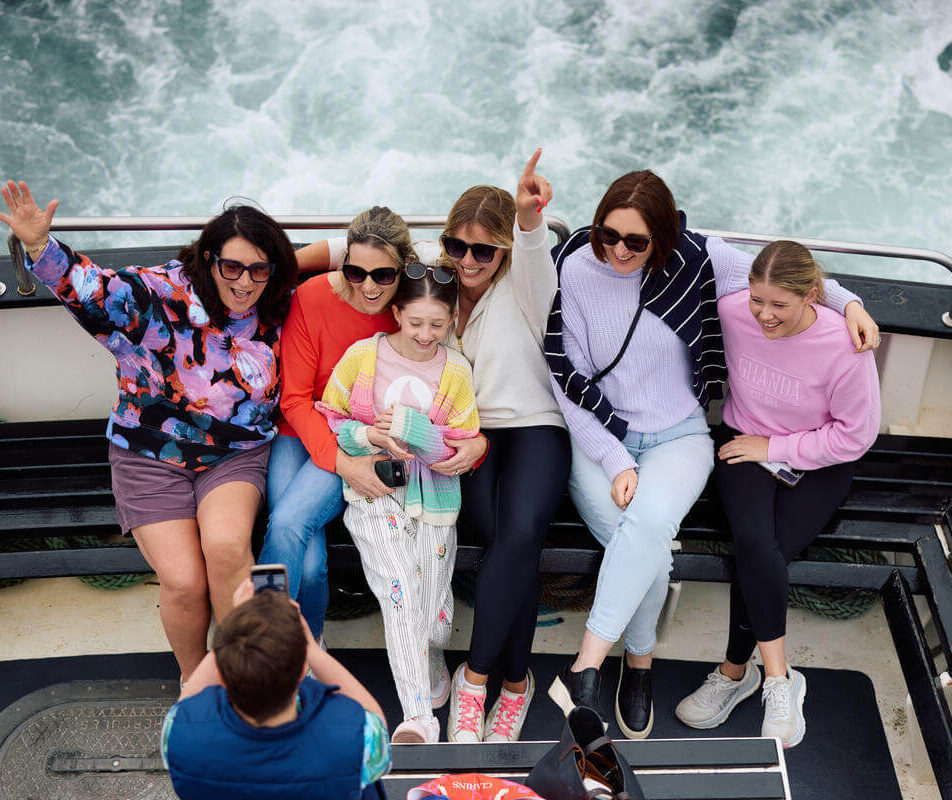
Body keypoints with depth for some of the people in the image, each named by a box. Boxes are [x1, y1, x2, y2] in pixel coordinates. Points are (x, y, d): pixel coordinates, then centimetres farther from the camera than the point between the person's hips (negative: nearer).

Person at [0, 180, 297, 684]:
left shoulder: (277, 311, -1)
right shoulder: (165, 293, -12)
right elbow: (93, 288, -25)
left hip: (238, 454, 2)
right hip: (151, 457, -1)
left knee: (226, 544, -29)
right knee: (183, 582, -16)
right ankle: (193, 679, 16)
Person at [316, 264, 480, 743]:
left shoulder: (456, 371, 2)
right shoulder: (362, 356, -2)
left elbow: (466, 447, 1)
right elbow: (328, 419, 5)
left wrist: (408, 428, -14)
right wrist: (370, 436, -15)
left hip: (433, 497, 2)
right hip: (373, 493, -2)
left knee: (432, 614, -1)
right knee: (400, 591, -22)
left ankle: (430, 661, 36)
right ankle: (419, 717, -19)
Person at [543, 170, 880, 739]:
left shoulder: (694, 258, -5)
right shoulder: (576, 272, -8)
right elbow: (570, 382, -7)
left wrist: (847, 301, -2)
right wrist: (615, 463, -13)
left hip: (678, 436, 1)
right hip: (599, 438, 0)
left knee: (649, 521, -33)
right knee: (646, 551, -27)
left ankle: (587, 666, -25)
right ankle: (639, 662, -2)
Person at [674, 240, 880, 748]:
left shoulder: (844, 344, -21)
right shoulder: (732, 313, -14)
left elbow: (856, 435, -11)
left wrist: (774, 447, -12)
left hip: (817, 465, -1)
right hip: (743, 443, 2)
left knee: (763, 554, -24)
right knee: (755, 543, -27)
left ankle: (735, 671, -4)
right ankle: (779, 679, -18)